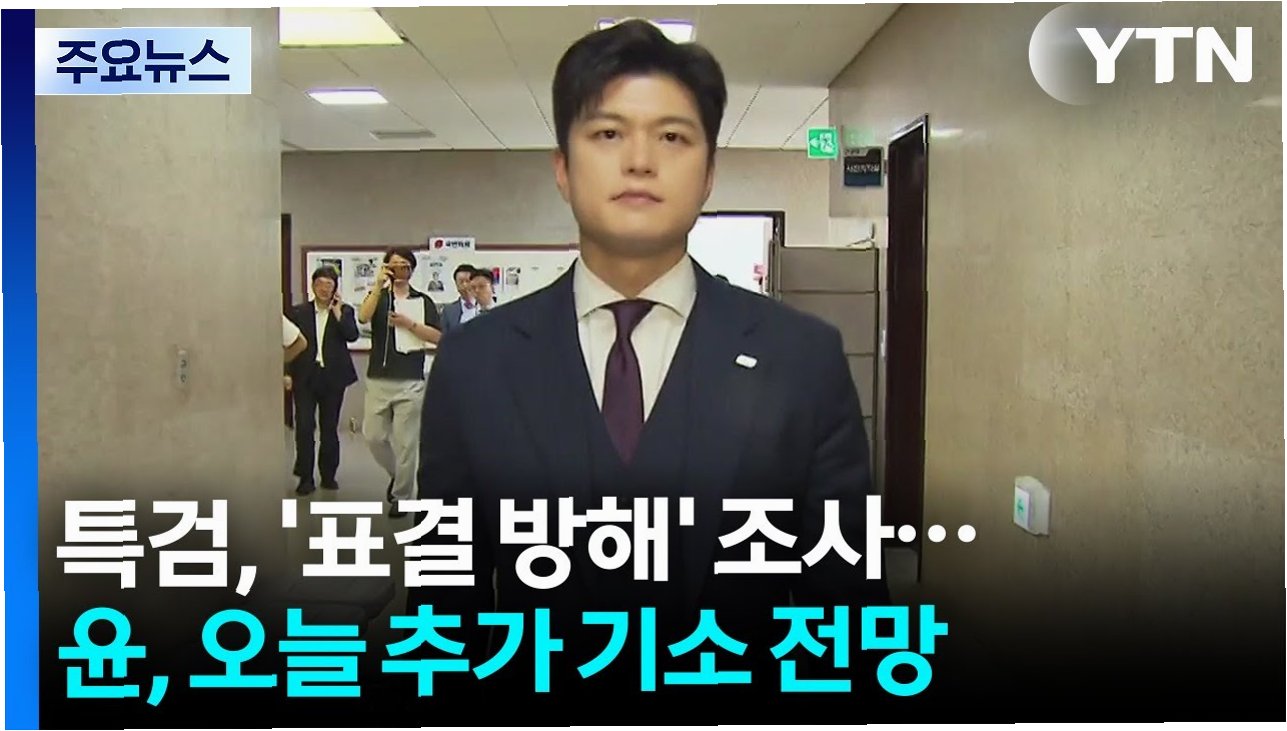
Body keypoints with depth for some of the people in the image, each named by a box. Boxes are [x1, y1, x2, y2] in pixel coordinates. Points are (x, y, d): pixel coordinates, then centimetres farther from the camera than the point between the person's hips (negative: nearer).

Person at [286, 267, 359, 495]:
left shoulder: (344, 311, 4)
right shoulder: (299, 312, 5)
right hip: (305, 377, 0)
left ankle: (328, 475, 19)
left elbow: (352, 335, -13)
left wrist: (336, 310, -11)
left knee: (330, 427, 8)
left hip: (332, 377, 0)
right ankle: (305, 478, 2)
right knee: (304, 427, -5)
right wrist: (288, 373, -5)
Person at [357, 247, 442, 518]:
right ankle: (396, 473, 30)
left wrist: (408, 323, -13)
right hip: (378, 379, 2)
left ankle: (402, 497, 11)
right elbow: (363, 317, -15)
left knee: (406, 441, 0)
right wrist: (378, 285, -22)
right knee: (373, 436, 4)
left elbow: (437, 336, -3)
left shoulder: (423, 301, 7)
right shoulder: (377, 296, 8)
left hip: (411, 381, -2)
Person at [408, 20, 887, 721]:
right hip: (535, 713, 1)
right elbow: (443, 596, -1)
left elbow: (844, 599, -5)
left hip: (737, 713, 0)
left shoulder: (804, 357, -9)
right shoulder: (473, 362, -7)